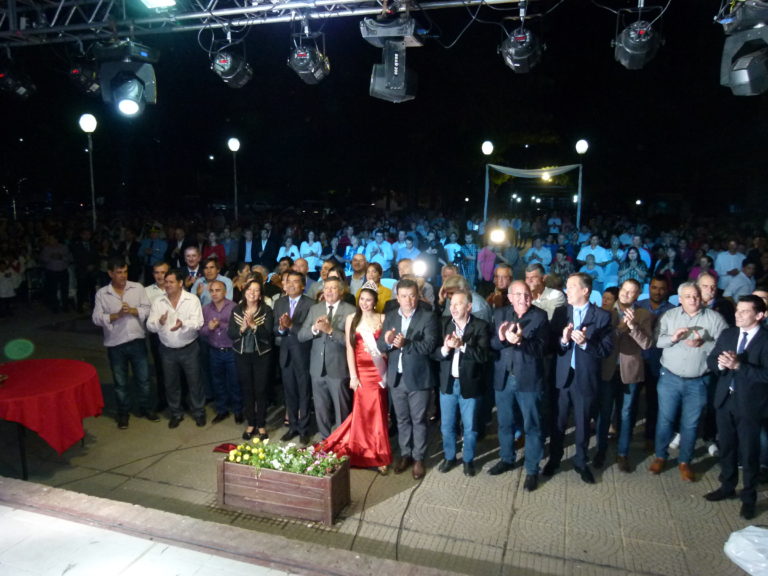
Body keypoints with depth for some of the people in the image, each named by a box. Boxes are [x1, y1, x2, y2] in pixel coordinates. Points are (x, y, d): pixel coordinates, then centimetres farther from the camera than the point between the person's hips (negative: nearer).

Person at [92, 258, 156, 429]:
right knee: (120, 381, 13)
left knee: (143, 378, 12)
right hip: (115, 344, -1)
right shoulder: (102, 294, -3)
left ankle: (146, 408, 30)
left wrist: (132, 310, -21)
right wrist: (117, 315, -21)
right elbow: (97, 318, -8)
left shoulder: (138, 288, -1)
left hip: (137, 340, 1)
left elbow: (147, 310, -4)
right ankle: (123, 412, 30)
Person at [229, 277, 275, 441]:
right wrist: (242, 329, -20)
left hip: (261, 355, -3)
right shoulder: (236, 310, 1)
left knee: (261, 390, 4)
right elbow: (230, 334, -3)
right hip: (242, 355, 3)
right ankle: (250, 423, 25)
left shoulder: (266, 310, -8)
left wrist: (254, 325, -28)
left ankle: (261, 425, 18)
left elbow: (268, 334, -15)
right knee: (246, 390, 11)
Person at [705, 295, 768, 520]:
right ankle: (727, 486, 36)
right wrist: (721, 363, -17)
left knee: (749, 453, 9)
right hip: (725, 400, 5)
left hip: (750, 404, -5)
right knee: (726, 447, 18)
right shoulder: (727, 334, 5)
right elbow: (710, 360, 5)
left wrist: (738, 365, -29)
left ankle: (749, 497, 26)